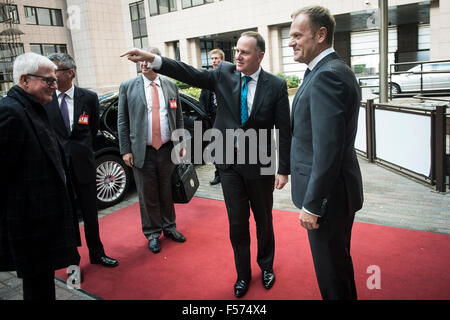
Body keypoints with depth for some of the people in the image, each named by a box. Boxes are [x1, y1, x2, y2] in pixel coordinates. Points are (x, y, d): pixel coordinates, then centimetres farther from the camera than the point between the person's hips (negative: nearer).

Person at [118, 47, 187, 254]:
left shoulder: (171, 86, 6)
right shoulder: (128, 87, 0)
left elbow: (179, 118, 11)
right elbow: (122, 121, 0)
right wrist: (125, 150, -5)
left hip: (167, 150, 2)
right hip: (142, 151, -2)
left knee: (167, 191, 14)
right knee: (148, 195, 8)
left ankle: (169, 227, 33)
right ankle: (153, 233, 25)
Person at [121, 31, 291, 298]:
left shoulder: (276, 86, -9)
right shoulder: (224, 74, -1)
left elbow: (284, 131, -7)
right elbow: (191, 74, -10)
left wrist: (284, 170, -7)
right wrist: (152, 59, -23)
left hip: (260, 165, -2)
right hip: (229, 161, 2)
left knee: (264, 220, 15)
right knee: (237, 222, 13)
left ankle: (267, 266, 41)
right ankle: (243, 273, 34)